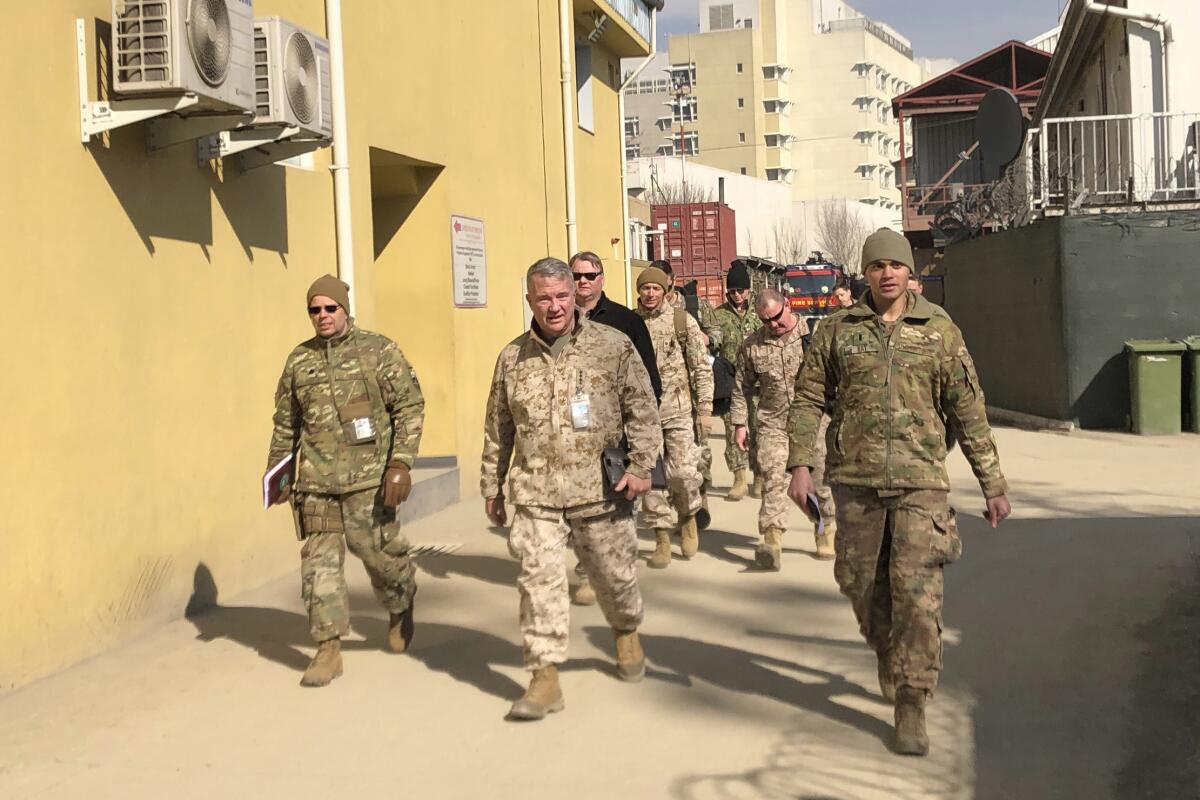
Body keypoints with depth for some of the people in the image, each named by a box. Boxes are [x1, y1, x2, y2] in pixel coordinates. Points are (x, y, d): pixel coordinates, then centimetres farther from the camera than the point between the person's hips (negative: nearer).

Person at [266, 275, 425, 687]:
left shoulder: (378, 350, -1)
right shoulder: (299, 360, 10)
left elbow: (410, 406, -3)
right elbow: (285, 423, 19)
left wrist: (401, 463, -11)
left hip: (369, 479, -3)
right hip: (316, 483, 3)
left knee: (379, 552, 6)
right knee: (319, 563, 0)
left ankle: (401, 609, 36)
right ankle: (328, 649, 8)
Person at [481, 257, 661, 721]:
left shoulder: (612, 345, -1)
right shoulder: (513, 358, 7)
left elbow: (642, 409, 1)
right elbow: (498, 430, 15)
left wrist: (641, 465, -7)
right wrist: (492, 488, 17)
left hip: (600, 489, -1)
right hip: (534, 492, 1)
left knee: (614, 573, 13)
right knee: (538, 579, -7)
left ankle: (627, 635, 44)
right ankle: (545, 678, 0)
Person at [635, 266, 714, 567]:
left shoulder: (682, 321, 2)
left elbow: (702, 367, 3)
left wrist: (705, 408, -2)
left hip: (678, 410, -2)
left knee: (683, 472, -8)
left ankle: (688, 517, 21)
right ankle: (662, 538, 13)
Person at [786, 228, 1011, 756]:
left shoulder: (939, 331, 4)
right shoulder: (837, 330, 5)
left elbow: (969, 411, 6)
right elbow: (808, 398, 7)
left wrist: (993, 485, 6)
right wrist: (800, 464, -5)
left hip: (920, 480, -2)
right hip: (855, 479, 2)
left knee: (917, 591, -8)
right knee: (861, 583, 9)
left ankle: (911, 706, 1)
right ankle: (891, 660, 36)